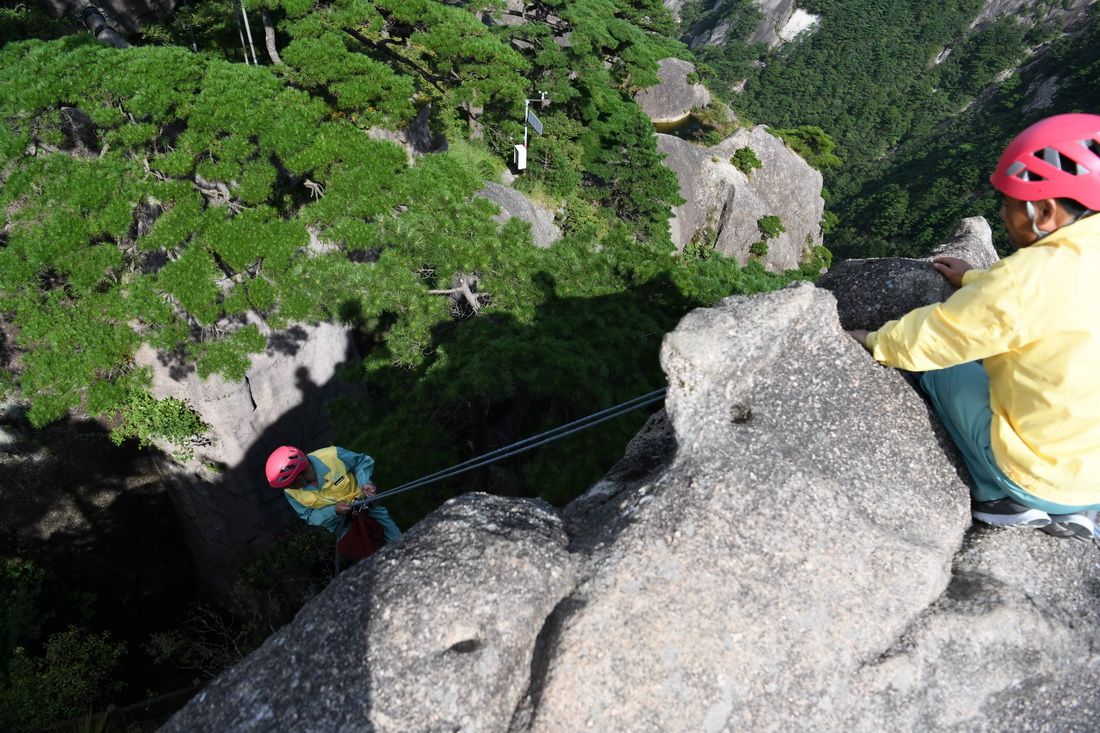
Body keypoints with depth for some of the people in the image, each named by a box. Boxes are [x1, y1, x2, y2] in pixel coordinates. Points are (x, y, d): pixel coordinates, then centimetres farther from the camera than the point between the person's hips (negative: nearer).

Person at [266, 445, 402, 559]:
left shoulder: (333, 455, -30)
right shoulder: (290, 492, -19)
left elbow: (363, 461, -12)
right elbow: (309, 516, -7)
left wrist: (365, 483, -31)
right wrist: (333, 511, -26)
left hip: (364, 506, -1)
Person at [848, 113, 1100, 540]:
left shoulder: (1035, 275, -25)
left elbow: (924, 339, -15)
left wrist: (873, 343, 4)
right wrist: (976, 280, 30)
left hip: (1044, 480, -7)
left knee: (941, 362, 8)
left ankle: (1003, 497, 15)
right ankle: (1066, 510, 22)